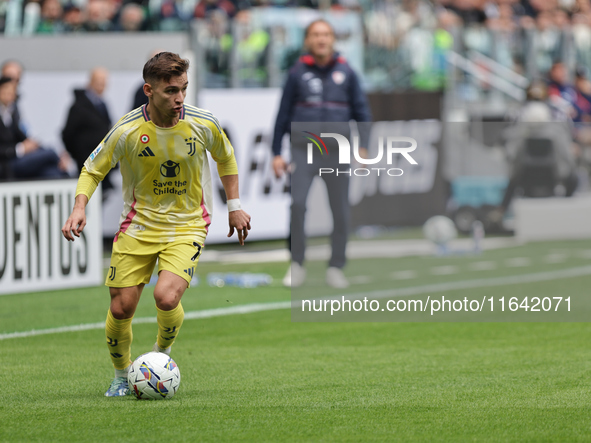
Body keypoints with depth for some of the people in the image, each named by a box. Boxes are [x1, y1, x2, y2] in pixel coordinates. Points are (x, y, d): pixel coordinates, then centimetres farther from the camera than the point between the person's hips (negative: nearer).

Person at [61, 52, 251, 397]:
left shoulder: (204, 125, -11)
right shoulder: (127, 130, -14)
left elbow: (226, 158, 12)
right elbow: (93, 170, 0)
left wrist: (235, 206, 11)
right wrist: (80, 208, -16)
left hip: (187, 226, -1)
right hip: (138, 225, 1)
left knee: (167, 297, -24)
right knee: (121, 308, -2)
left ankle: (163, 352, 9)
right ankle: (122, 375, 26)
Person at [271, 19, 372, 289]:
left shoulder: (345, 73, 5)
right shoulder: (298, 74, 4)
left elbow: (361, 111, 10)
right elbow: (283, 114, 9)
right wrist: (277, 153, 7)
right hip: (304, 150, -1)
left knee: (340, 212, 1)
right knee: (297, 203, -16)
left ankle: (336, 268, 13)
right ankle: (297, 265, -6)